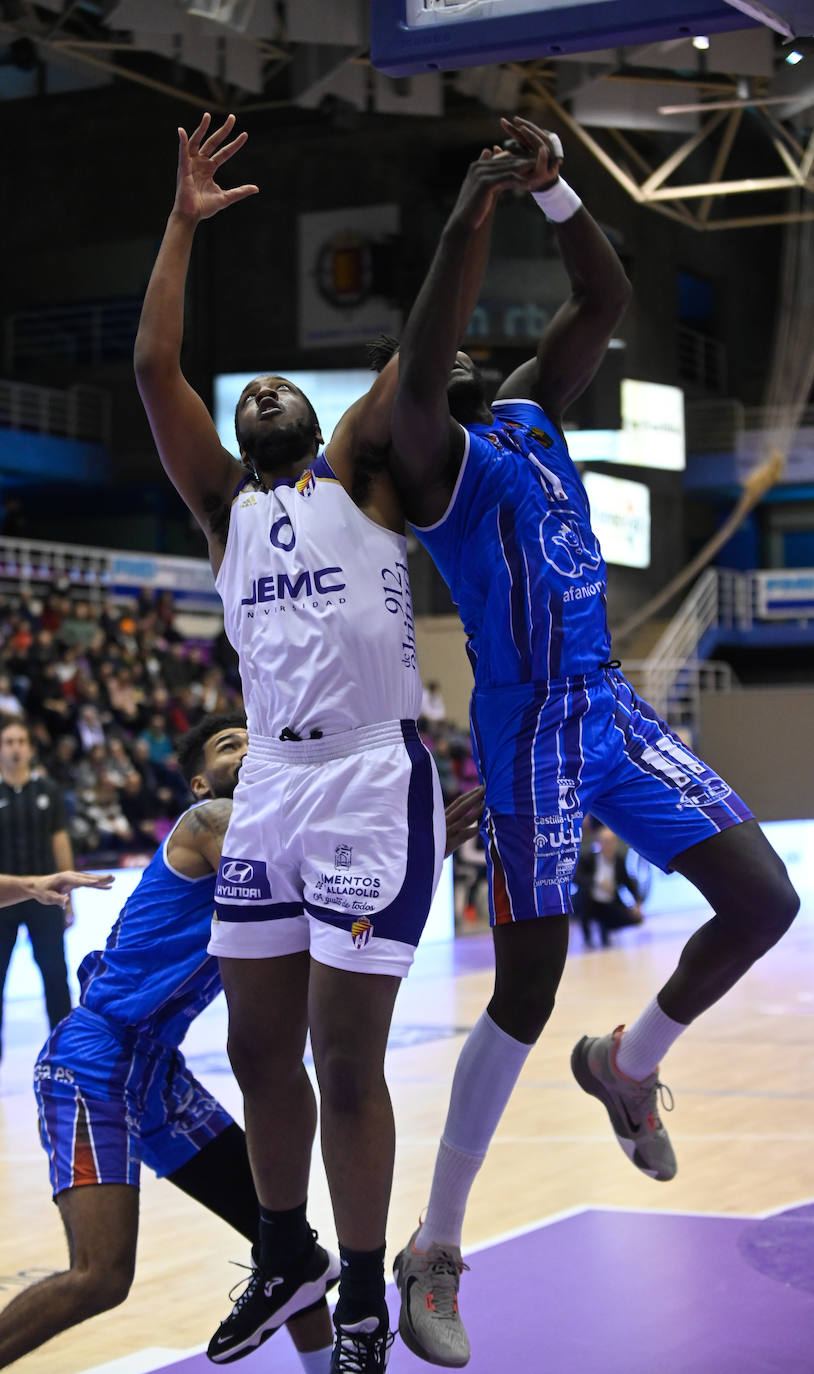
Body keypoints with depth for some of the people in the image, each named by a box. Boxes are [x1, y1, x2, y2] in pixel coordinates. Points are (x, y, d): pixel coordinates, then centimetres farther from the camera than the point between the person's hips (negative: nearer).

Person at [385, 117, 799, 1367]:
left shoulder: (530, 414, 13)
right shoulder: (433, 458, -7)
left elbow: (608, 299, 8)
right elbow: (411, 374, -29)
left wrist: (556, 189, -6)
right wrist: (465, 225, -35)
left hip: (611, 705, 7)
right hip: (531, 727, -7)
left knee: (764, 900, 2)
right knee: (527, 991, -4)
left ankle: (628, 1063, 28)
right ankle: (434, 1251, 8)